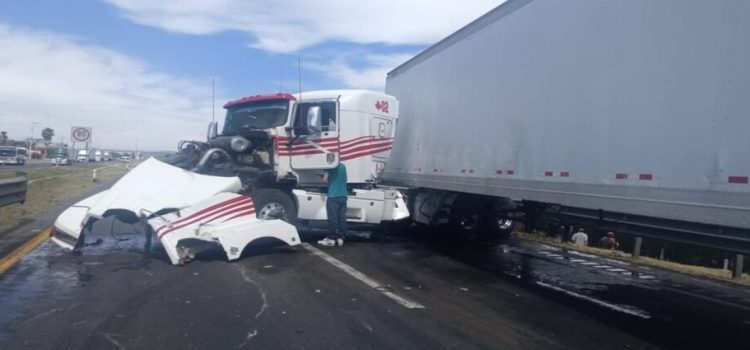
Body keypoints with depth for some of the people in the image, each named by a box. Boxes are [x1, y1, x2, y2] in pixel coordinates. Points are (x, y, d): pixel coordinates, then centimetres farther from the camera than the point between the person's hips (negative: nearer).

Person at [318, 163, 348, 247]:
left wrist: (330, 183, 8)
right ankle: (340, 238, 9)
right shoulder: (343, 166, 13)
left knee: (333, 219, -2)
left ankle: (331, 239, 2)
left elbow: (325, 180, -12)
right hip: (343, 196, 6)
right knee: (342, 218, 6)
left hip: (333, 196, -6)